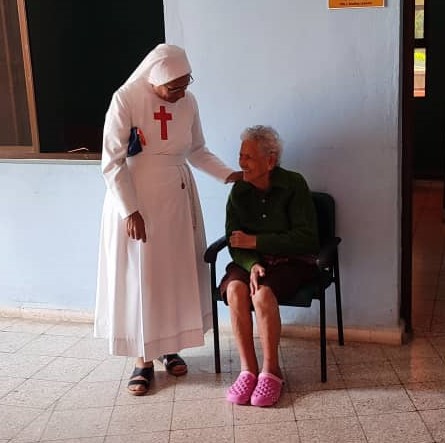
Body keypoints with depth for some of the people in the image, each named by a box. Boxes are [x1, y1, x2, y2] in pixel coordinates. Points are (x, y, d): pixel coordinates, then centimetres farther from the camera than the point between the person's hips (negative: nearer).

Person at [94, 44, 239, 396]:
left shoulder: (188, 102, 0)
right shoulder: (126, 100, -14)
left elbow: (197, 151, 12)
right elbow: (113, 162, -14)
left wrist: (229, 175, -1)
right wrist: (130, 211, -18)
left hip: (178, 199, 5)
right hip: (136, 201, -5)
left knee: (178, 272, 10)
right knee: (140, 277, 1)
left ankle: (169, 346, 26)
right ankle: (143, 358, 13)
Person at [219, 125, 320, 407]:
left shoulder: (294, 185, -9)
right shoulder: (239, 191, 2)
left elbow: (306, 238, -15)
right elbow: (234, 241, 0)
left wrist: (255, 241, -18)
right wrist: (251, 264, -22)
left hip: (291, 261, -3)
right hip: (250, 260, 3)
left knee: (263, 294, -33)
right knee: (235, 289, -29)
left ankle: (271, 370, -15)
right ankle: (248, 369, -19)